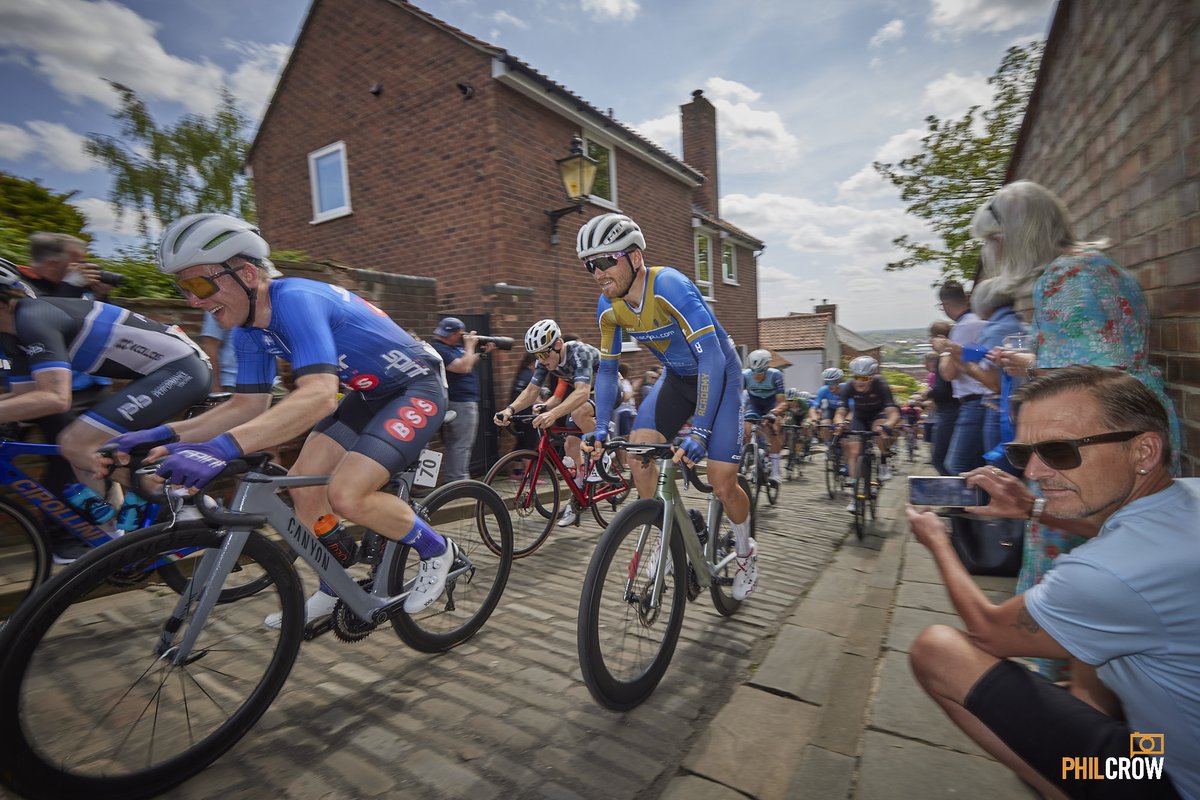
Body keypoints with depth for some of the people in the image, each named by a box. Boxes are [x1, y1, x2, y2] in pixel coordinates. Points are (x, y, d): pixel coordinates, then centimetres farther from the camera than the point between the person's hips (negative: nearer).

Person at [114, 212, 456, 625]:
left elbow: (318, 396, -41)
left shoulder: (295, 300, -27)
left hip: (416, 388, -9)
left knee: (346, 495, -21)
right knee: (304, 485, 3)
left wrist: (224, 446, -49)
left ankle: (436, 550, 5)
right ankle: (335, 592, 25)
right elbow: (248, 405, 5)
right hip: (369, 393, 9)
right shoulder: (250, 330, 1)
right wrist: (164, 434, -7)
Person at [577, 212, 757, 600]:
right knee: (638, 452, -15)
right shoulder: (608, 307, -11)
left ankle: (745, 553, 23)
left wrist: (699, 432, -39)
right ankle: (666, 537, 8)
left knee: (722, 484, -9)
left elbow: (711, 357, -36)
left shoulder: (670, 286, -32)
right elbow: (607, 369, 0)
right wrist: (600, 428, -6)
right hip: (676, 376, 6)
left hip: (718, 373, -5)